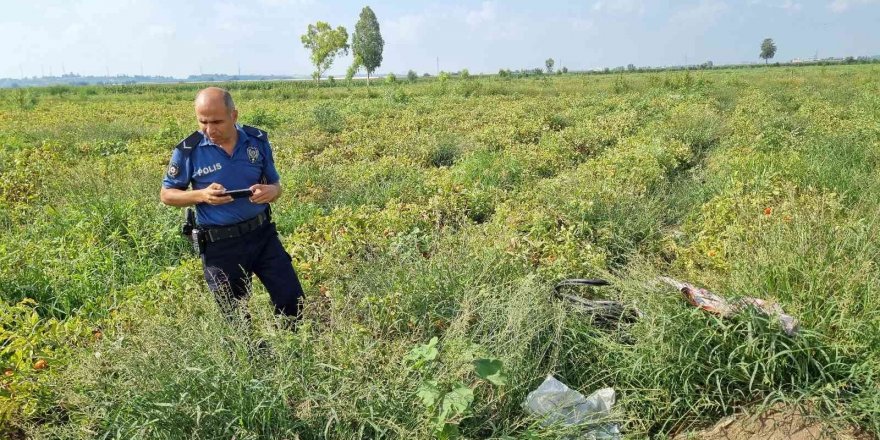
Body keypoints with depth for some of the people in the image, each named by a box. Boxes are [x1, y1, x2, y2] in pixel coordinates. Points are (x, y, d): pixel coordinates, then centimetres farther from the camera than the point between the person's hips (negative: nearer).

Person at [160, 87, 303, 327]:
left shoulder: (258, 140, -3)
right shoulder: (188, 150, -10)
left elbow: (275, 185, 9)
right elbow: (166, 194, 2)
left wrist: (271, 191, -17)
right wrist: (201, 195, -18)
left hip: (262, 233, 2)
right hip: (219, 244, -2)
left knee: (293, 300, 6)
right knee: (235, 317, 11)